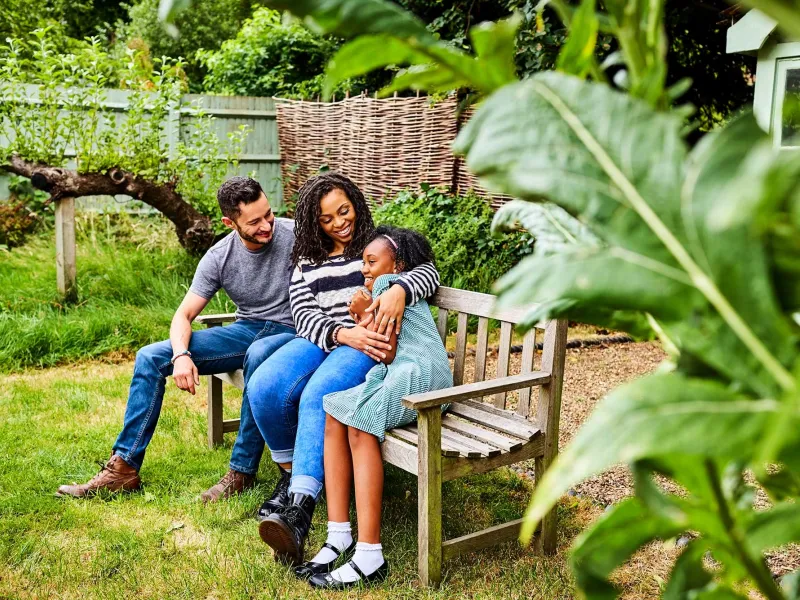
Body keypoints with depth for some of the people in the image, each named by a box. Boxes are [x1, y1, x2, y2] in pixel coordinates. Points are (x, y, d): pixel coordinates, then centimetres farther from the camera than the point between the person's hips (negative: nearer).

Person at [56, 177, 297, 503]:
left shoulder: (293, 235, -13)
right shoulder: (218, 257, -3)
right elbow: (184, 314, -1)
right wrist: (181, 355, -23)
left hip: (290, 332, -5)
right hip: (246, 329, 5)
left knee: (259, 355, -42)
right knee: (150, 358, -7)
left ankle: (242, 471, -29)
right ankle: (123, 468, -3)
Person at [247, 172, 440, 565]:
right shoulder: (307, 261, 21)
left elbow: (428, 271, -3)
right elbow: (305, 315, 6)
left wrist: (399, 289, -28)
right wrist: (343, 335, -17)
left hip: (368, 346, -4)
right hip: (320, 339, 4)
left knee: (319, 397, -35)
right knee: (263, 388, -26)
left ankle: (299, 512, -42)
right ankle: (291, 477, -3)